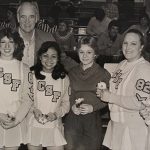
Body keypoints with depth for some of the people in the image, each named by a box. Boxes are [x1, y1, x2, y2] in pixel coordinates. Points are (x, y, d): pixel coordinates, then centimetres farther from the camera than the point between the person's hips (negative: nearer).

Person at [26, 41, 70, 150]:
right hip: (33, 126, -1)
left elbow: (66, 102, 6)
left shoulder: (64, 78, 5)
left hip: (54, 127, 1)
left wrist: (56, 113, -11)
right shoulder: (31, 75, -3)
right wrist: (33, 109, -16)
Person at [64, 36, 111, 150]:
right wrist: (72, 106, -7)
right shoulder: (72, 72, 10)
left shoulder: (103, 74, -1)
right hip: (73, 118, 2)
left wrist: (93, 107, -16)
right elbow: (68, 94, 12)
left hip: (93, 119, -2)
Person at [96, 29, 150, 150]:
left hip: (134, 127, -7)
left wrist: (111, 97, -17)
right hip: (116, 123, 7)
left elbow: (140, 103, -24)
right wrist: (104, 92, 0)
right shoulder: (122, 64, 9)